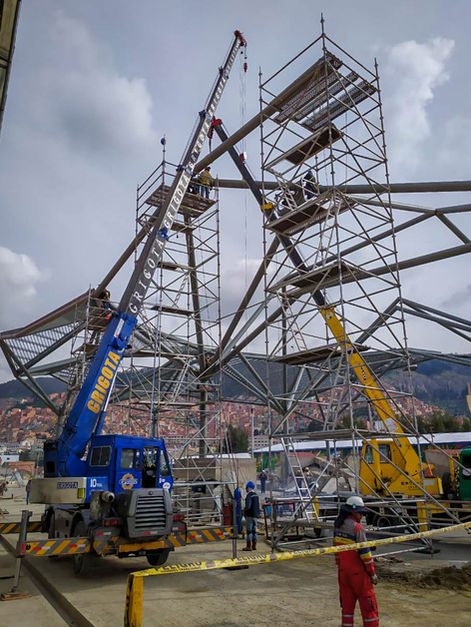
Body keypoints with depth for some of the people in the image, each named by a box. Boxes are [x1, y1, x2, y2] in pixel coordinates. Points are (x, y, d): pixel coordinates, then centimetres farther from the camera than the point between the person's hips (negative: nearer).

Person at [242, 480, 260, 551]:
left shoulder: (249, 495, -16)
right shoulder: (256, 494, 11)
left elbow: (248, 506, -24)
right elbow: (258, 505, 16)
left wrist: (244, 510, -6)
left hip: (249, 515, -8)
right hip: (255, 515, 8)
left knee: (249, 531, -3)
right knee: (254, 530, 12)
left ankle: (249, 546, -1)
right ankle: (254, 546, 16)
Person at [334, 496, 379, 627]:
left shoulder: (338, 526, 5)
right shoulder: (357, 528, -19)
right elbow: (364, 552, -17)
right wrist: (372, 573, -8)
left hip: (343, 571, 7)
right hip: (358, 572, -7)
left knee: (347, 601, 14)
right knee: (367, 602, 7)